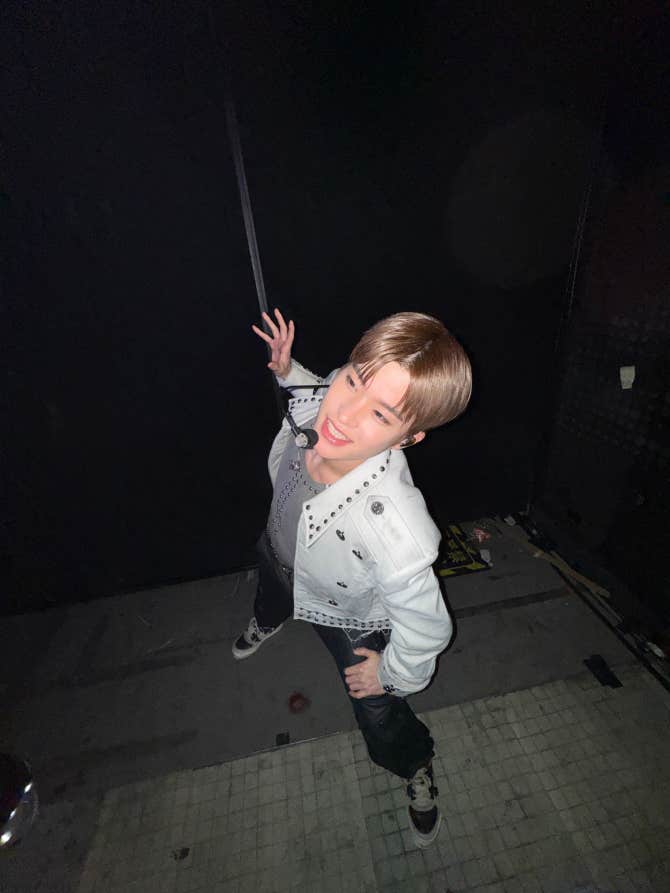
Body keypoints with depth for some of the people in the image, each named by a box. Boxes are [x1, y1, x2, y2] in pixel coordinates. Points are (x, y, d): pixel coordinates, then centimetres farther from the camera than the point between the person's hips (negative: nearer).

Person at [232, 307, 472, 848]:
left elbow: (426, 626, -28)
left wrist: (392, 674, -10)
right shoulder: (314, 405, -33)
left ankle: (417, 769, 56)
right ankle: (268, 621, 83)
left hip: (348, 615, -6)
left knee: (378, 713, 17)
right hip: (278, 550, 7)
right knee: (269, 596, 41)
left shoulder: (394, 529, -49)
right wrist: (289, 371, -18)